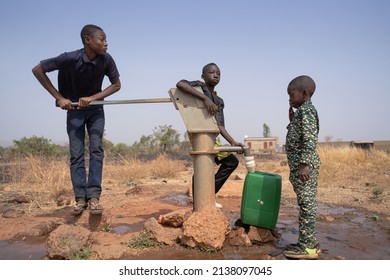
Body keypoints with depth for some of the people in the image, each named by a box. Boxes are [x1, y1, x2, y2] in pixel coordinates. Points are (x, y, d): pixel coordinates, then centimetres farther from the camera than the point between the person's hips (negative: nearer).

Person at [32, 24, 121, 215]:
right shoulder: (70, 58, -24)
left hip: (95, 109, 2)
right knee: (76, 154, -4)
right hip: (74, 109, -2)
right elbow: (37, 70, -17)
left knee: (96, 149, -9)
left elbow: (116, 85, -7)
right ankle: (80, 198, 3)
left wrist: (92, 98, -19)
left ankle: (93, 196, -8)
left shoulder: (106, 60, -17)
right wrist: (59, 97, -19)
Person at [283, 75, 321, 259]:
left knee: (307, 204, -5)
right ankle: (307, 242, 23)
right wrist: (292, 120, 17)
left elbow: (310, 140, -21)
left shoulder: (305, 111, -12)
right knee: (305, 204, 13)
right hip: (300, 164, 10)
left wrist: (304, 164, -25)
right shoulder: (302, 111, 18)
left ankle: (308, 246, 2)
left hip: (305, 165, -10)